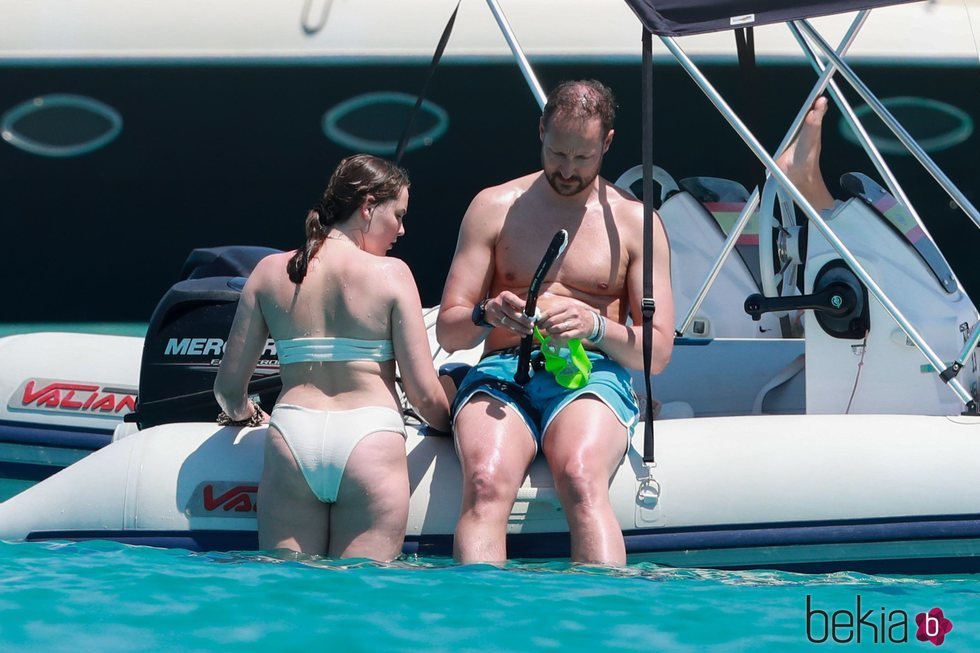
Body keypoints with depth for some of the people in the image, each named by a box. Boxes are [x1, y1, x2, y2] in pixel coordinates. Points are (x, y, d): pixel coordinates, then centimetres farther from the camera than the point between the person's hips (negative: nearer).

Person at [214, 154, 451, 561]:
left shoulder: (270, 271, 10)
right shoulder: (391, 273, 1)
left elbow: (229, 386, 10)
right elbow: (424, 394, -1)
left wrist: (241, 411, 33)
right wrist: (450, 426, 21)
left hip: (290, 438, 3)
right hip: (370, 442, -3)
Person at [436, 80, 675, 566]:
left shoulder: (635, 223, 12)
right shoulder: (495, 208, 14)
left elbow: (657, 351, 7)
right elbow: (447, 331, 11)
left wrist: (594, 326, -13)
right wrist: (486, 315, -13)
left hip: (593, 375, -1)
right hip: (503, 373, 1)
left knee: (582, 479, -36)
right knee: (486, 482, -34)